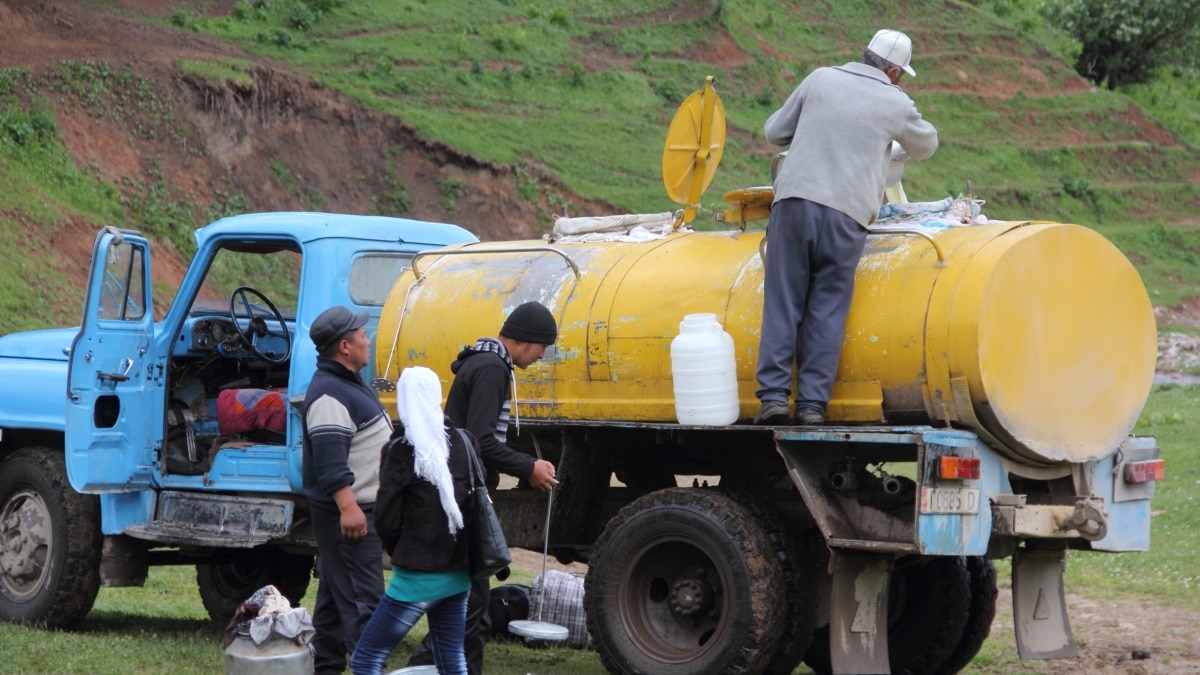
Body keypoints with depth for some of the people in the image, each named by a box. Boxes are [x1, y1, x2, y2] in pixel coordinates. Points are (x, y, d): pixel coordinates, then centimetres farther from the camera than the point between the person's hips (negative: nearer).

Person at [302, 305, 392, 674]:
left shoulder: (348, 383, 17)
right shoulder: (328, 394, -19)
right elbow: (330, 460, -27)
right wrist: (348, 507, -32)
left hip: (358, 508, 11)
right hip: (348, 512, -11)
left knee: (335, 594, 14)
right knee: (362, 597, -12)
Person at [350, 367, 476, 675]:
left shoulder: (402, 449, -12)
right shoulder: (465, 442, 3)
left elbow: (386, 519, -10)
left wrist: (400, 554, 7)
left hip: (418, 577, -6)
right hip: (458, 573, 6)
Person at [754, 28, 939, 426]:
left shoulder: (820, 79, 10)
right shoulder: (896, 104, 8)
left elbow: (775, 131, 17)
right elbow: (925, 146, 28)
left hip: (795, 203, 1)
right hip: (846, 215, -1)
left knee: (782, 305, 3)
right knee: (826, 312, 5)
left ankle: (774, 395, -2)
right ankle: (812, 403, 2)